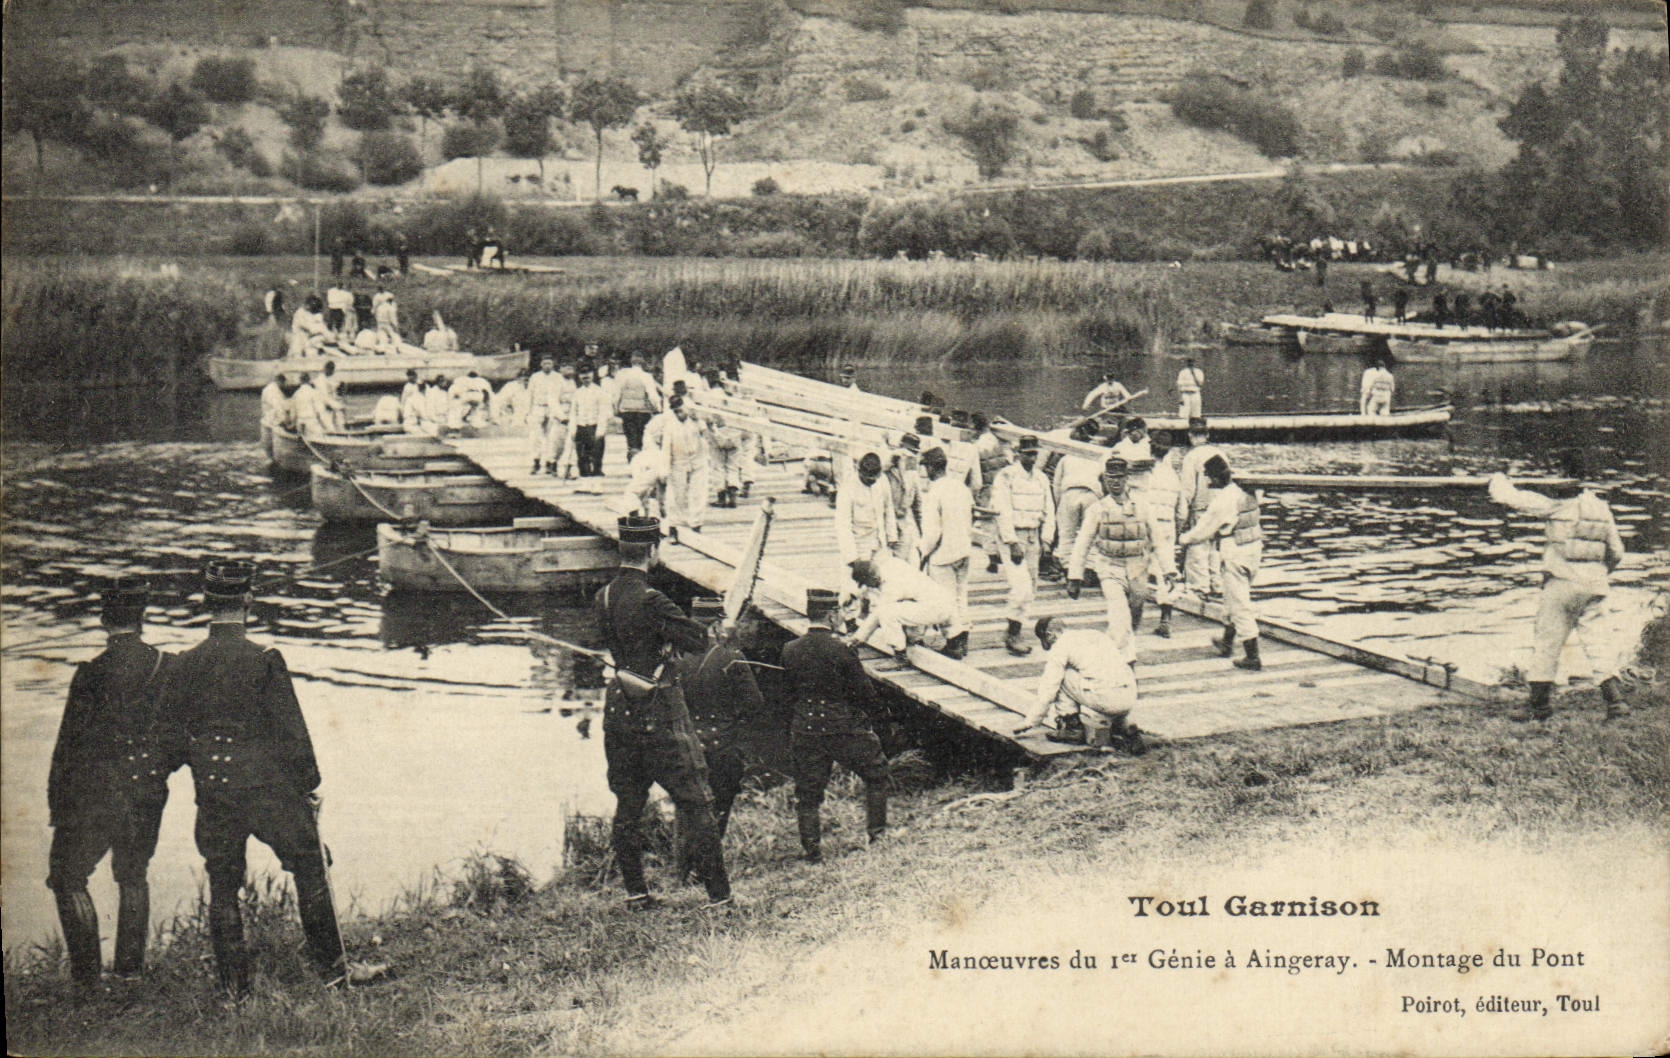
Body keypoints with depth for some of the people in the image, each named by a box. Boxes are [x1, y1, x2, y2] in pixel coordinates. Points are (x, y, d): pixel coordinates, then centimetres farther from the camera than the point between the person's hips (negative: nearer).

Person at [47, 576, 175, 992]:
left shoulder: (91, 673, -14)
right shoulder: (169, 668, -3)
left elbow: (70, 744, -9)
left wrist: (56, 805, -1)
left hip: (95, 796, -4)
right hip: (149, 795, 4)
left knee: (67, 876, 9)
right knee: (132, 876, 21)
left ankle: (88, 977, 2)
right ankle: (131, 972, 22)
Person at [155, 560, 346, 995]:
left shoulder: (183, 666, -2)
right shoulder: (264, 661, -13)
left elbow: (174, 736, 5)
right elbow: (291, 731, -10)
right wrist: (309, 785, 0)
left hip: (212, 795, 3)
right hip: (269, 788, -3)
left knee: (222, 886, 13)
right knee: (310, 869, 13)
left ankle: (234, 984, 17)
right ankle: (331, 966, 17)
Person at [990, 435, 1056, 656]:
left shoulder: (1042, 479, 11)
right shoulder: (1006, 476, -9)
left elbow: (1049, 511, 15)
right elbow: (1003, 511, -14)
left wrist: (1045, 539, 5)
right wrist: (1013, 542, -18)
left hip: (1033, 536, 6)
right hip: (1012, 537, -6)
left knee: (1031, 589, 8)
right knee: (1021, 586, -16)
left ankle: (1014, 633, 19)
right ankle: (1013, 635, -7)